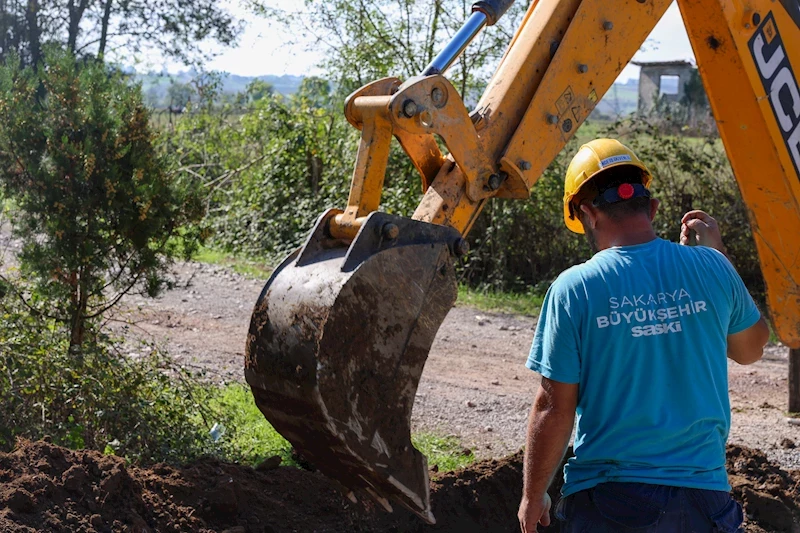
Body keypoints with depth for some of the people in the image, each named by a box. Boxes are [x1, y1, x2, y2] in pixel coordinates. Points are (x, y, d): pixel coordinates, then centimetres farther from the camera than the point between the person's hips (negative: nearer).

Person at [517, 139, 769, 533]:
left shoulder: (574, 289, -11)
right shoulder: (711, 268, -3)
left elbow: (553, 409, -8)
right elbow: (750, 348, 17)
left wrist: (533, 497, 5)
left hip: (607, 500, -2)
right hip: (702, 491, 2)